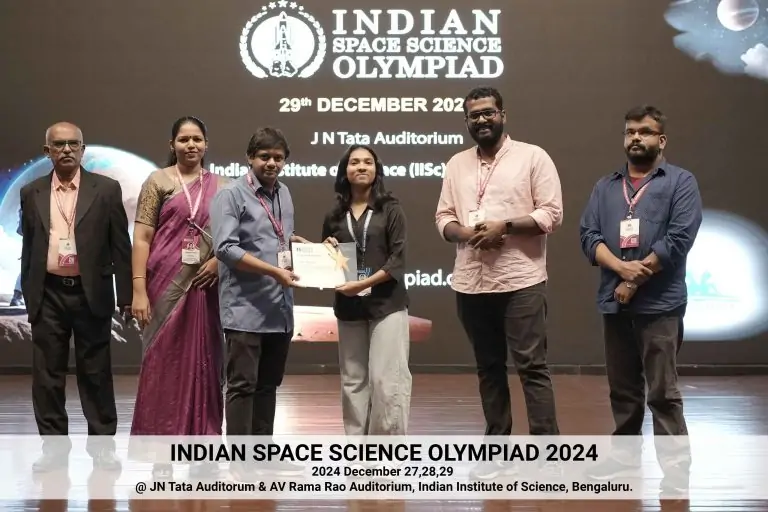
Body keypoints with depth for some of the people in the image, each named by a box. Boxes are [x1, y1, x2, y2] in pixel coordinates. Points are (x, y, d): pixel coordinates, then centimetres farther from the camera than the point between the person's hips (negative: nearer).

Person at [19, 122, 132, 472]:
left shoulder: (106, 189, 1)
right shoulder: (31, 193, 8)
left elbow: (120, 245, 0)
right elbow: (28, 248, 11)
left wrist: (126, 295, -3)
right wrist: (28, 295, 8)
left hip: (91, 294, -2)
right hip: (48, 295, 2)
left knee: (96, 374, 5)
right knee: (47, 375, 5)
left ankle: (102, 445, 13)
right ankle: (54, 446, 14)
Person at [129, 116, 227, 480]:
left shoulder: (220, 186, 10)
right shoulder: (158, 182, 2)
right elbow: (141, 237, -3)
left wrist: (219, 259, -8)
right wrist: (139, 290, -11)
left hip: (206, 285, 3)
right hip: (166, 284, -3)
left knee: (203, 363, 6)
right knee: (163, 362, 1)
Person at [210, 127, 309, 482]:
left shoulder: (283, 193, 14)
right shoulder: (231, 195, -8)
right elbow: (225, 248, -18)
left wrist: (304, 244, 6)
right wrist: (274, 271, -21)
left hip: (281, 307, 7)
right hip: (246, 307, -7)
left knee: (269, 384, 14)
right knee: (243, 384, -4)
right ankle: (239, 460, 1)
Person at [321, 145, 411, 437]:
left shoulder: (390, 210, 1)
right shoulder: (334, 216, 11)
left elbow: (398, 259, -7)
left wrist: (364, 283, -17)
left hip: (386, 303, -4)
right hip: (348, 307, 4)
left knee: (387, 380, -8)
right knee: (352, 380, 8)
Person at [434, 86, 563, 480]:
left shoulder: (532, 156, -1)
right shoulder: (456, 165, 14)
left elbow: (552, 214, -6)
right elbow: (443, 217, 13)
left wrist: (504, 227, -16)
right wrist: (464, 233, -9)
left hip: (521, 281, -5)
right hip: (471, 283, 5)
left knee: (532, 366, -6)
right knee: (489, 368, 11)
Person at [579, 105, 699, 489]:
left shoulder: (681, 182, 2)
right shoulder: (605, 187, 16)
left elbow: (678, 239, -9)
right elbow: (589, 236, 5)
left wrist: (636, 279, -10)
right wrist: (622, 268, -13)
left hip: (659, 304, -5)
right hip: (614, 302, 5)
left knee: (662, 390, -5)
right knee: (622, 388, 13)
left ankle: (675, 464, 0)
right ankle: (626, 452, 24)